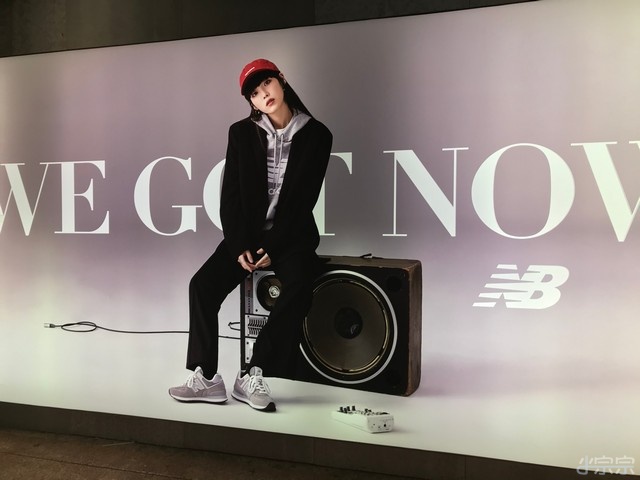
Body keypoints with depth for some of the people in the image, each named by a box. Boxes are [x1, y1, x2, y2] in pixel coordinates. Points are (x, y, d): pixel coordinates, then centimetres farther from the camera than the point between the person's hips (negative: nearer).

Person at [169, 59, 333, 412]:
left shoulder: (316, 134, -5)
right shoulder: (242, 132, 1)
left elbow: (305, 199, -8)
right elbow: (231, 195, -2)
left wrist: (273, 247, -15)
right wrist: (239, 246, -13)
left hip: (292, 235, -2)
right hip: (247, 233, 2)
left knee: (298, 290, -31)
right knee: (202, 285, -19)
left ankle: (252, 375, -21)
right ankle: (206, 378, -10)